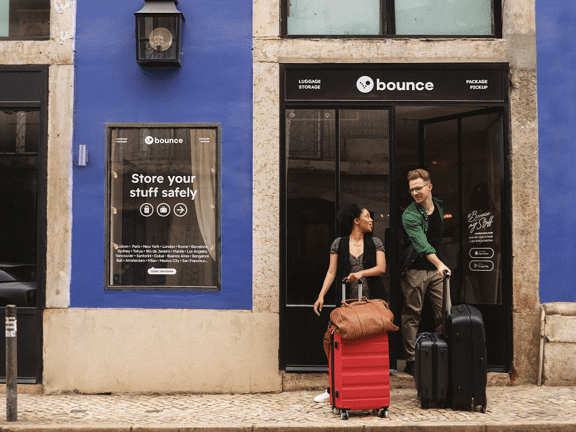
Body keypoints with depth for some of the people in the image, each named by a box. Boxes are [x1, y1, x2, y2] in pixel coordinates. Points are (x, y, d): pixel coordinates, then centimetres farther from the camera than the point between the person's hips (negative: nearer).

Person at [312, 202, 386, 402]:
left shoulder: (375, 242, 9)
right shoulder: (339, 243, 6)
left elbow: (381, 267, -2)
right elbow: (331, 272, 5)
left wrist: (361, 273, -19)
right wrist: (321, 295, -4)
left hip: (372, 300, 1)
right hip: (347, 301, -1)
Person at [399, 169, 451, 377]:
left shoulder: (439, 206, 8)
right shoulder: (409, 215, -14)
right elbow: (421, 244, -29)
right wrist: (439, 264, -43)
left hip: (436, 268, 6)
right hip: (414, 270, -6)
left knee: (445, 314, 2)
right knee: (412, 316, -1)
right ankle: (411, 361, 7)